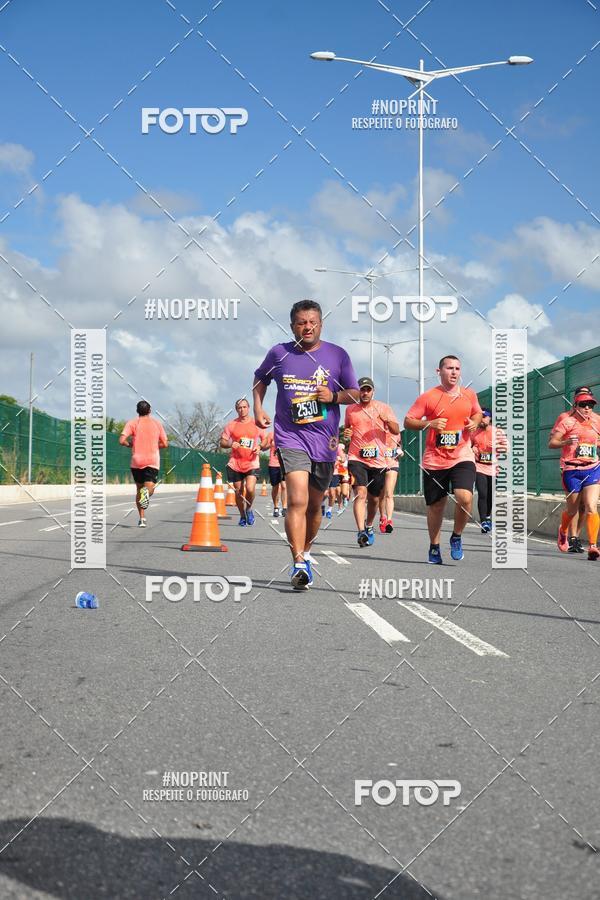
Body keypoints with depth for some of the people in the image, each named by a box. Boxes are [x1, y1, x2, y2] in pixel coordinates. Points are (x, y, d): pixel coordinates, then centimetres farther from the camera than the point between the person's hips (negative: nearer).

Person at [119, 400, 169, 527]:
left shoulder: (132, 423, 2)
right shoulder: (157, 423, 9)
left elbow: (122, 440, -11)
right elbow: (165, 444, 7)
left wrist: (130, 445, 9)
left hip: (137, 460, 0)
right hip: (153, 461, 0)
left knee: (139, 489, 14)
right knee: (149, 487, -4)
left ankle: (142, 518, 12)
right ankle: (146, 492, -42)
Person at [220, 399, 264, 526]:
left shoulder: (256, 424, 4)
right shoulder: (231, 425, 5)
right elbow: (222, 442, 8)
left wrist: (260, 447, -10)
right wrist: (230, 444, -14)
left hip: (252, 463, -2)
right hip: (235, 463, 2)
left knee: (250, 488, -20)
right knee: (238, 491, 7)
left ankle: (249, 509, 9)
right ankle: (242, 516, 27)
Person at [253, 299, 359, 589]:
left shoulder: (337, 355, 3)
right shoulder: (279, 353, 3)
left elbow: (355, 394, 9)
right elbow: (260, 378, 21)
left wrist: (334, 396, -10)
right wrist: (257, 408, 8)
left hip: (324, 440, 2)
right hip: (290, 437, -2)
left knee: (314, 506, 13)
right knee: (297, 500, -20)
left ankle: (305, 552, 36)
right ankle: (299, 564, -22)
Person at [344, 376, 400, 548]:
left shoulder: (383, 408, 6)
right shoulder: (350, 409, 9)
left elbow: (396, 431, 2)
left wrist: (387, 420, -19)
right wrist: (346, 434, 1)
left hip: (378, 460, 1)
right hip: (356, 458, -1)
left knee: (374, 498, 12)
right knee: (360, 494, -19)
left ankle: (369, 526, 37)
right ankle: (361, 532, -28)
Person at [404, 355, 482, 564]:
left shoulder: (469, 395, 7)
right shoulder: (428, 397, -3)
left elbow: (477, 413, 25)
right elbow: (407, 421, -1)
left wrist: (475, 422, 2)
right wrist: (429, 424, -17)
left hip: (462, 457, 1)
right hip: (434, 460, -1)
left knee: (465, 498, -21)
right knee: (436, 506, 7)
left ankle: (457, 537, 5)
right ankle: (434, 547, 28)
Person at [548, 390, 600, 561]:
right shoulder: (567, 422, -2)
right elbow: (551, 443, -5)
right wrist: (566, 442, -23)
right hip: (572, 470, -2)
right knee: (572, 510, 11)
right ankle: (563, 531, 43)